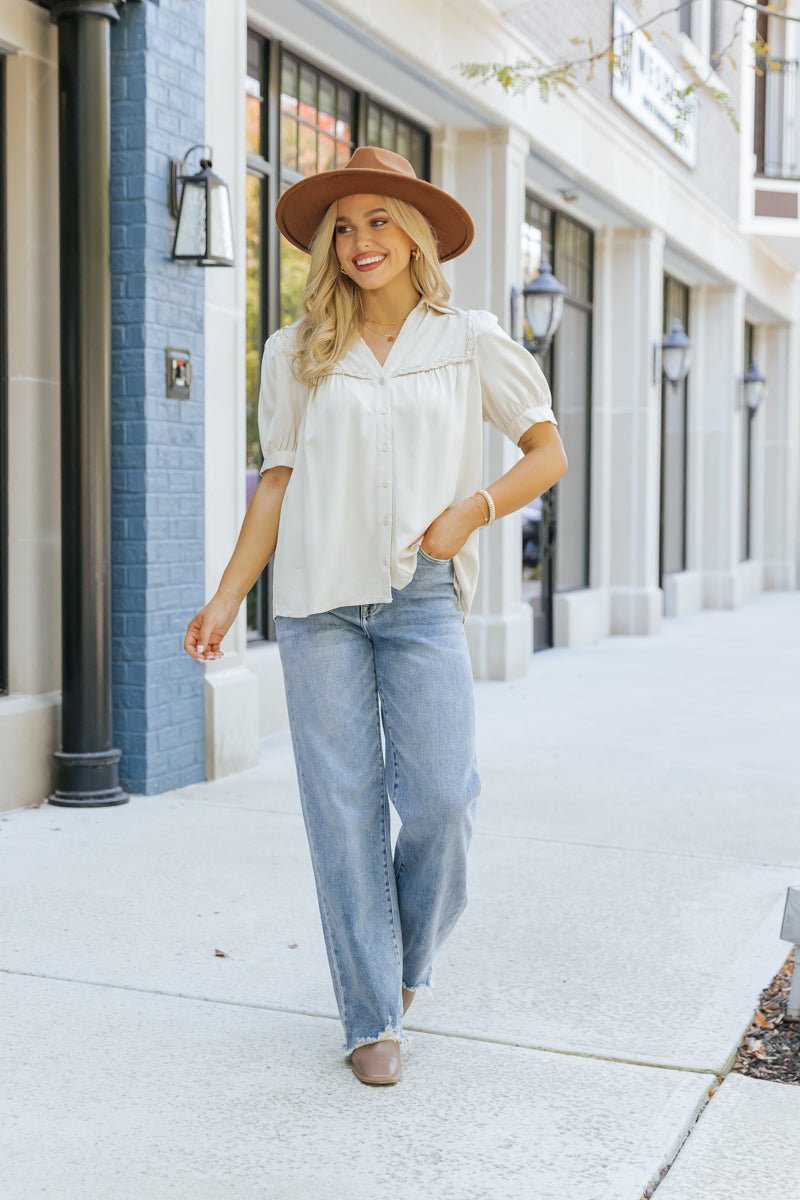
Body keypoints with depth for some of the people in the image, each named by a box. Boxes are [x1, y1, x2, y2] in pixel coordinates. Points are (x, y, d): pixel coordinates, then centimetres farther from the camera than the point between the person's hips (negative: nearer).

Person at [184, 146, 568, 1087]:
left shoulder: (468, 341, 8)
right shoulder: (297, 353, 10)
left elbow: (547, 454, 11)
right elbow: (277, 483, 10)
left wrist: (470, 512, -5)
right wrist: (227, 599, 2)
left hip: (422, 595, 0)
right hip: (319, 596, 1)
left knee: (437, 798, -8)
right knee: (343, 805, -1)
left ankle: (402, 962, 23)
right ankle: (371, 1017, 11)